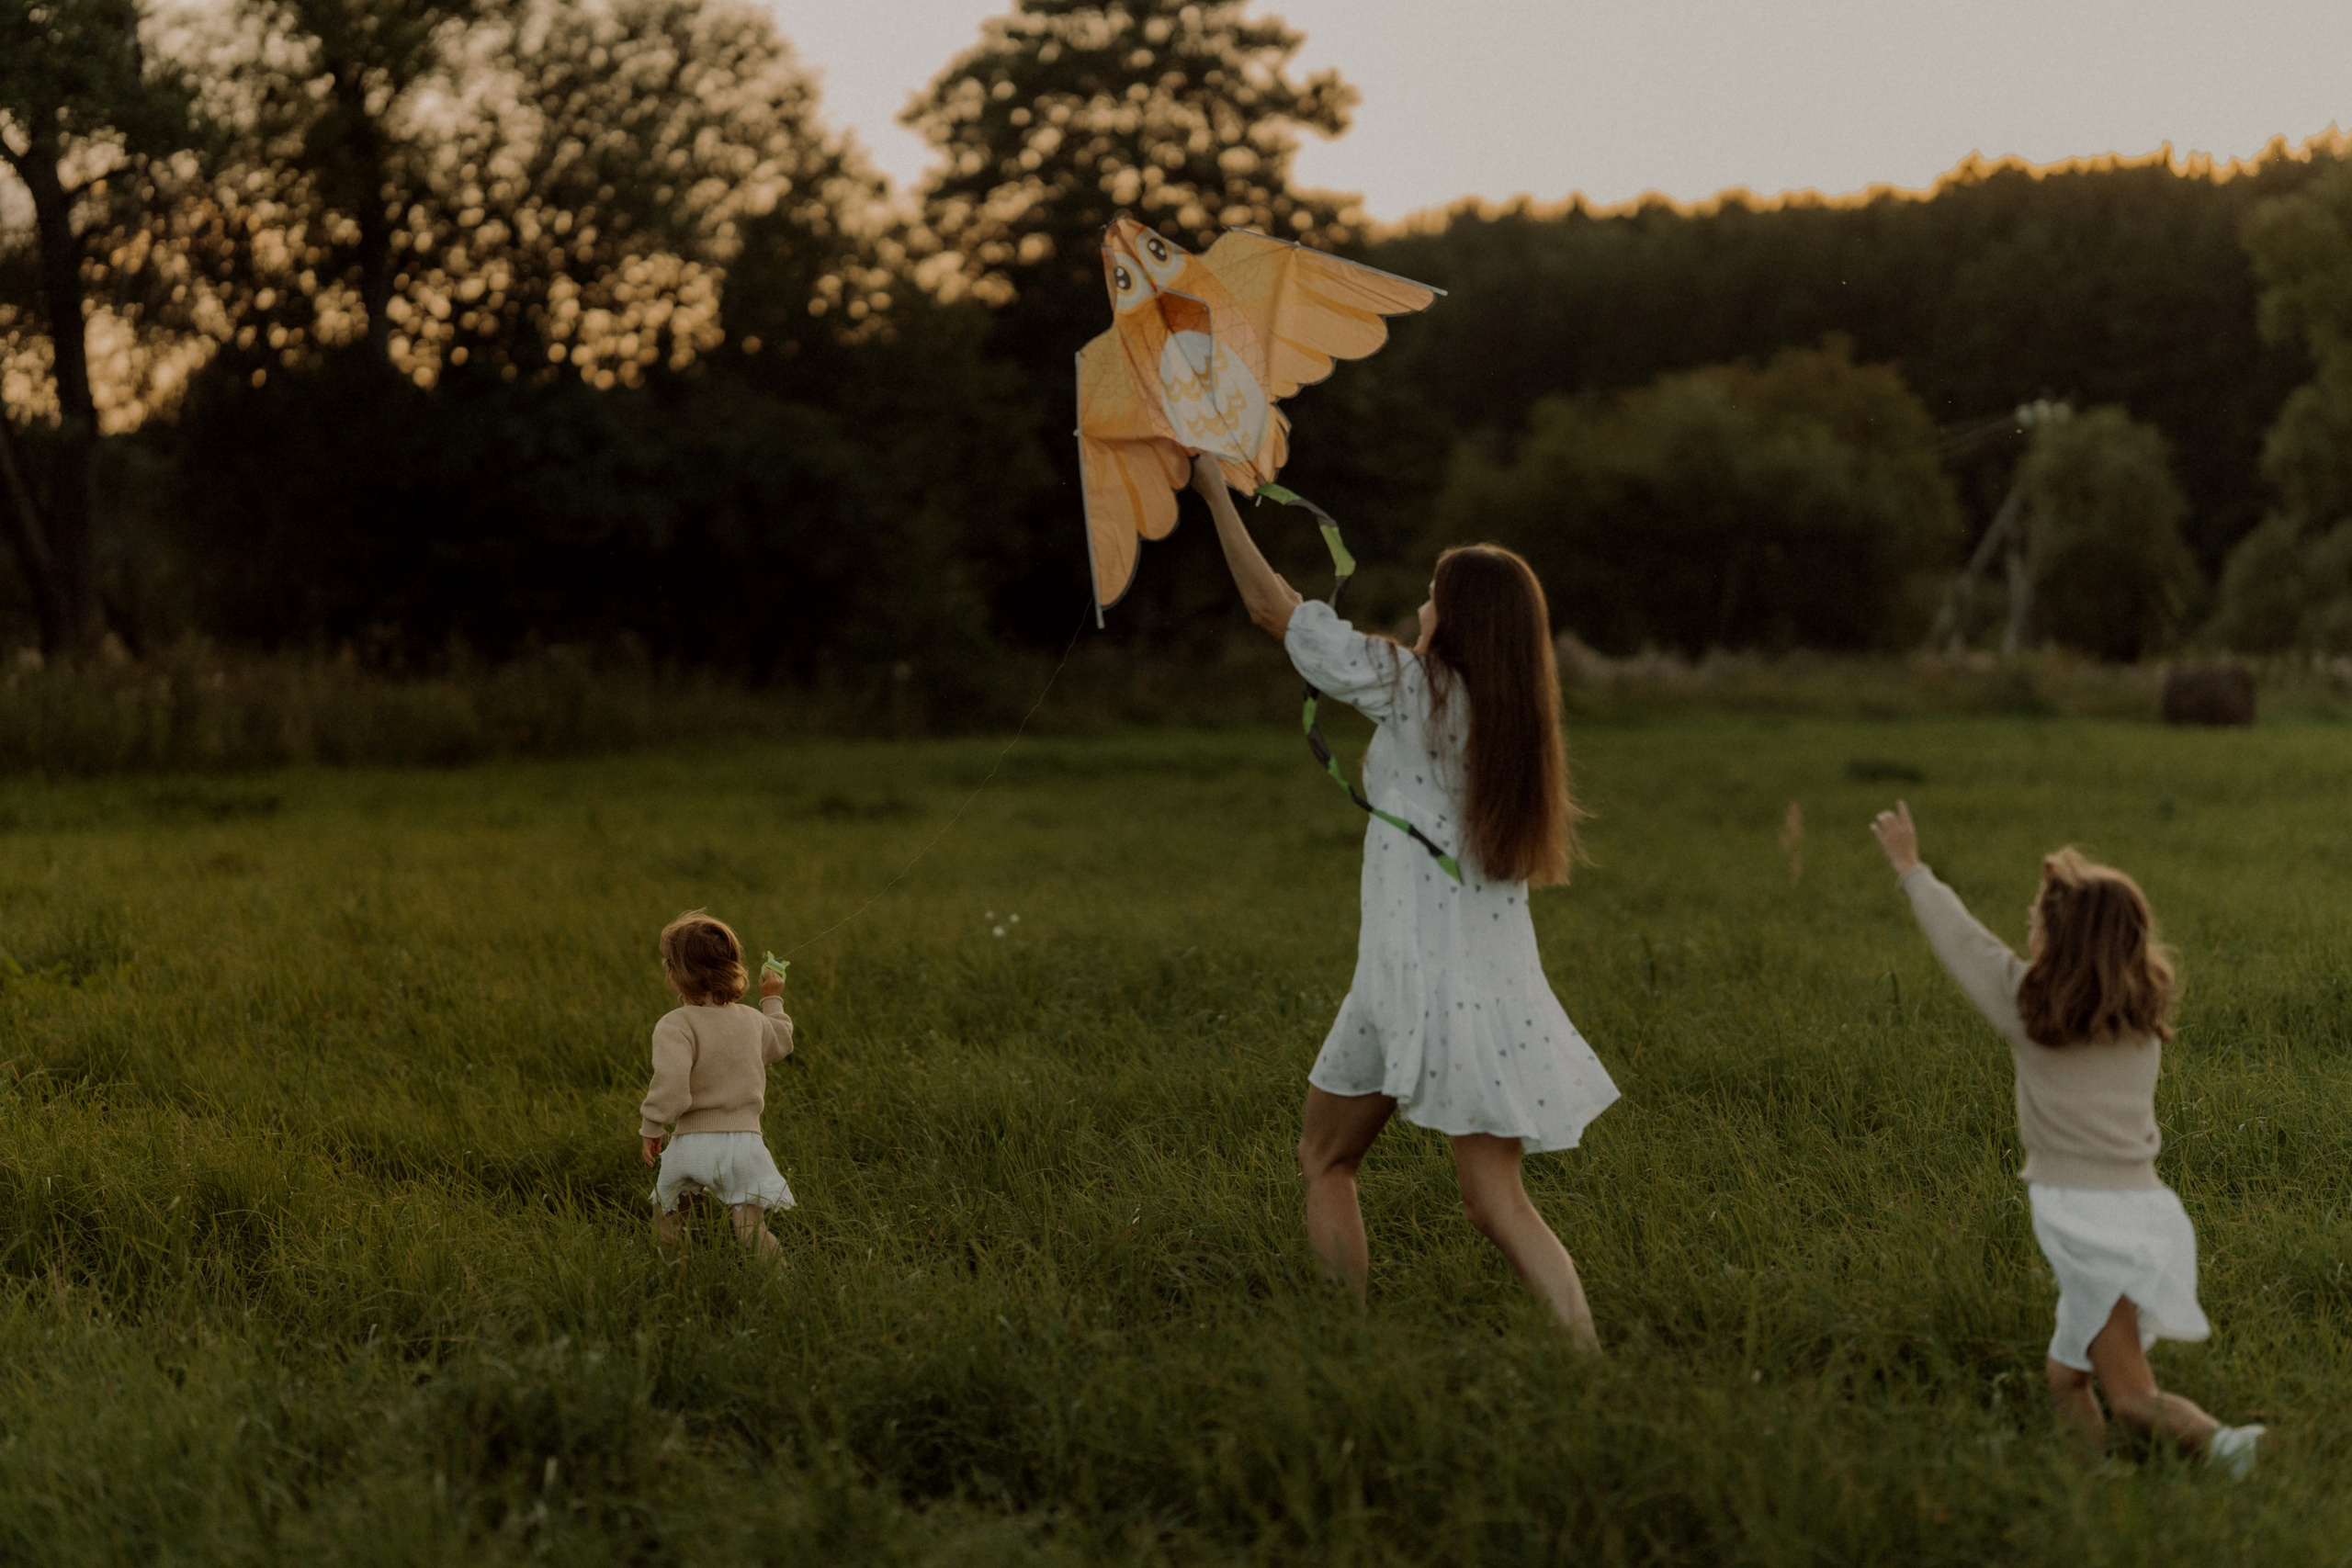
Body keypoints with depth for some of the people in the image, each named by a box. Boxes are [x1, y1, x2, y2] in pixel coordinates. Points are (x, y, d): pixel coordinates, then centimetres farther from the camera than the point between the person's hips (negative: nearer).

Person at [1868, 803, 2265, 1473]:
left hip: (2082, 1213, -6)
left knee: (2132, 1395, -5)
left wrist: (1910, 869, 23)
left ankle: (2218, 1443, -26)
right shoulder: (2144, 1019, 8)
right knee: (2066, 1377, 17)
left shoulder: (2030, 1004, -5)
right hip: (2148, 1209, 6)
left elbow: (1962, 938, 9)